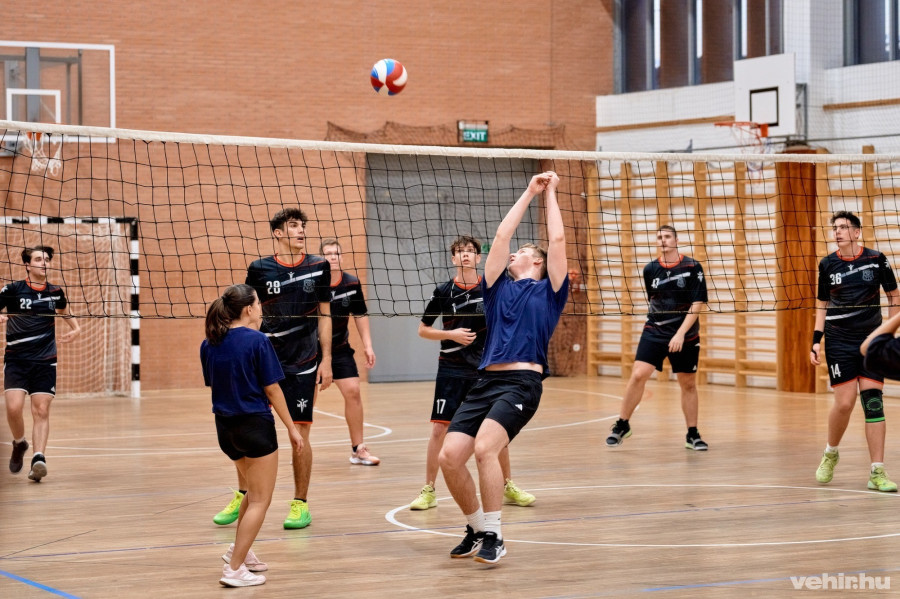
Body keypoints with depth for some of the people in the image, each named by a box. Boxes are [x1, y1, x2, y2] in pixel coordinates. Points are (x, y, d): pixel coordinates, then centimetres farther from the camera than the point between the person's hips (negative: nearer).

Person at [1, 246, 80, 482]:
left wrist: (75, 328, 13)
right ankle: (19, 444, 13)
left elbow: (64, 311, 29)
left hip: (45, 361, 2)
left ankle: (38, 458, -12)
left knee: (41, 410, -7)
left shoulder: (55, 292, 6)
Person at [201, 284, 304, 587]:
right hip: (255, 425, -7)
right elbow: (272, 390, -12)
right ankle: (234, 568, -1)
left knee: (255, 490, 27)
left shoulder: (209, 344, 3)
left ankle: (240, 549, 27)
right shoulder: (257, 341, -15)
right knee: (260, 500, 3)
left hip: (225, 426, 7)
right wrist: (292, 429, -4)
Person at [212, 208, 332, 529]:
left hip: (303, 364, -1)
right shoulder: (259, 269, 0)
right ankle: (242, 496, 21)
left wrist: (326, 360, 2)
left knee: (299, 433, -1)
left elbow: (324, 316, 6)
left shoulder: (319, 267, 2)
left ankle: (300, 504, 11)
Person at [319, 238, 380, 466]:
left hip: (340, 349, 3)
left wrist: (367, 345, 3)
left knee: (353, 391, -4)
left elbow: (360, 315, 7)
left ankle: (358, 449, 6)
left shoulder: (352, 283, -5)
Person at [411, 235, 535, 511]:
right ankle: (428, 491, 5)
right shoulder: (443, 292, -1)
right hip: (452, 370, -1)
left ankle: (508, 487, 20)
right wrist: (451, 334, -10)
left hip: (486, 369, 1)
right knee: (439, 428, -6)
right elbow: (422, 330, 4)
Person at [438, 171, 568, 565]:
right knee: (449, 456, -9)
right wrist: (529, 192, 27)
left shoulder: (549, 290, 14)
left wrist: (550, 192, 21)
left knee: (484, 448, -27)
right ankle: (477, 529, 12)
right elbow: (501, 235, 21)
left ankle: (493, 537, -14)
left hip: (522, 382, -5)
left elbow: (557, 239, 10)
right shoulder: (498, 288, 23)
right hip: (486, 381, 5)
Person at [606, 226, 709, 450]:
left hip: (685, 335, -2)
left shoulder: (692, 267, -9)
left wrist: (681, 333, -19)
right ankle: (622, 425, 3)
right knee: (638, 375, -12)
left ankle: (692, 435, 20)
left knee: (688, 384, 6)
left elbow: (697, 304, -12)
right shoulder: (650, 270, 1)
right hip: (654, 331, 2)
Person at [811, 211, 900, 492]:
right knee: (844, 403, -7)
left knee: (873, 402, -6)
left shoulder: (876, 260, -2)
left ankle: (877, 473, -4)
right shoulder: (827, 264, 2)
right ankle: (831, 453, 22)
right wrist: (816, 341, 3)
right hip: (838, 342, 0)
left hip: (872, 340, 0)